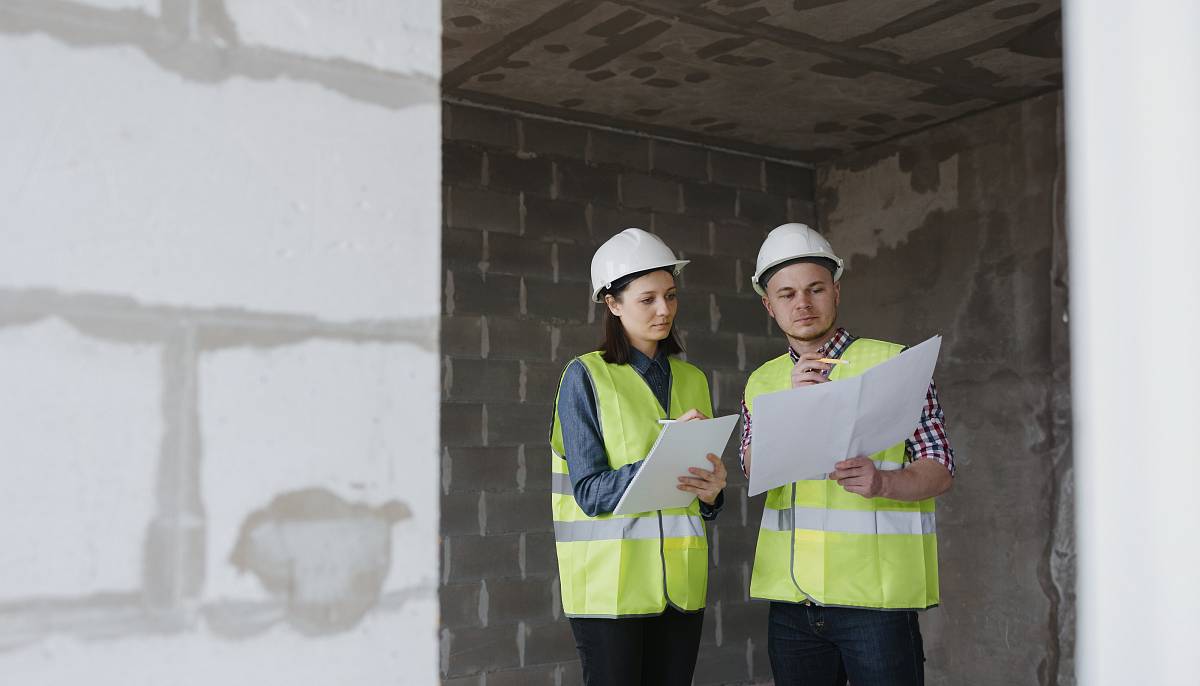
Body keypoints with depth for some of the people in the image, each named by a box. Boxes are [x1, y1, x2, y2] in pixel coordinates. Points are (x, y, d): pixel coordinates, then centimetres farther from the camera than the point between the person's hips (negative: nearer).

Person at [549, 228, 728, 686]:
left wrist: (711, 490, -8)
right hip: (611, 583, -5)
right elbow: (590, 492, -11)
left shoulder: (692, 380, 12)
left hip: (680, 582, 5)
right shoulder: (586, 376, -4)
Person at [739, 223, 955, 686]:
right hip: (790, 598, 4)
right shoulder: (762, 382, 12)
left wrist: (884, 482, -24)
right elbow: (755, 468, -2)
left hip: (876, 595, -4)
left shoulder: (894, 364, -2)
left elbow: (940, 470, -4)